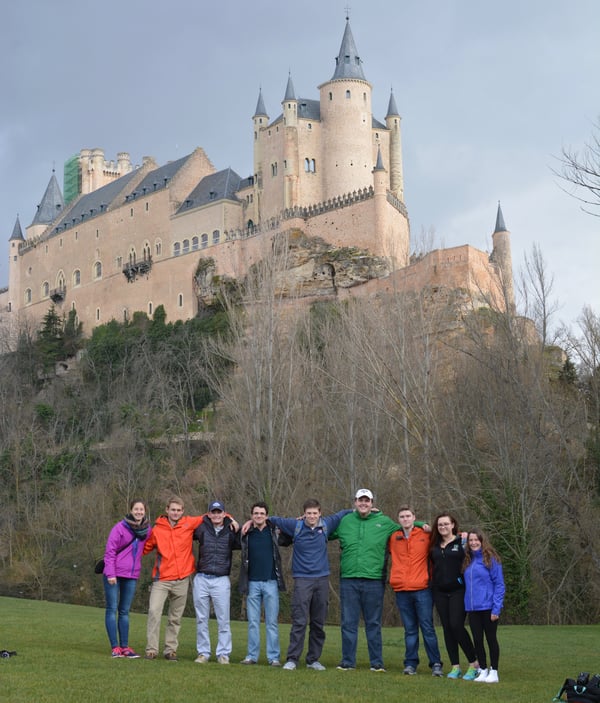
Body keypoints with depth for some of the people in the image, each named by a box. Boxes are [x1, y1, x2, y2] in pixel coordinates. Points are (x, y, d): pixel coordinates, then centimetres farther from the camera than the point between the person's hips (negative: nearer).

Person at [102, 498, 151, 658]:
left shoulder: (147, 530, 4)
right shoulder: (120, 527, -9)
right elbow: (110, 551, -10)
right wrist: (110, 573, -15)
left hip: (132, 576, 5)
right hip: (114, 575, -4)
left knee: (125, 611, 10)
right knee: (112, 609, -1)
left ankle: (125, 646, 12)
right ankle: (115, 647, 0)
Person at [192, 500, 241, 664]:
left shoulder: (230, 532, 2)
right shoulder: (202, 529, 3)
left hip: (221, 581, -1)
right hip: (201, 579, 1)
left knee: (223, 620, 0)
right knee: (201, 619, 8)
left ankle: (223, 654, 7)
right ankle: (203, 653, 16)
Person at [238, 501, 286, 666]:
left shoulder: (274, 532, 3)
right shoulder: (246, 534, 5)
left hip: (271, 582, -1)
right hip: (252, 583, 1)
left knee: (272, 622, 1)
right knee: (253, 622, 6)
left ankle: (274, 657, 4)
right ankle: (251, 655, 12)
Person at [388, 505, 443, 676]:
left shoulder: (425, 535, 1)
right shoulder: (394, 538, 9)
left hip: (422, 589, -3)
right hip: (402, 591, 3)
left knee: (427, 628, 0)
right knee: (410, 629, 9)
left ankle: (436, 664, 5)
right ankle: (410, 664, 13)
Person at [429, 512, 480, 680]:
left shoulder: (461, 542, -3)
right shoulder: (434, 545, 12)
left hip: (458, 590, -5)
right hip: (440, 592, 5)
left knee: (457, 626, -12)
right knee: (447, 628, 5)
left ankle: (474, 664, 1)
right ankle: (455, 667, 11)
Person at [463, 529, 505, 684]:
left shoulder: (491, 559, -9)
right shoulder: (468, 561, 9)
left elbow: (499, 585, -11)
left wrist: (496, 608, -16)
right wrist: (466, 603, 4)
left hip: (488, 607, -5)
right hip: (472, 608, 5)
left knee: (491, 639, 4)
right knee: (477, 640, 9)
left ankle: (494, 671, 13)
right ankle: (483, 670, 20)